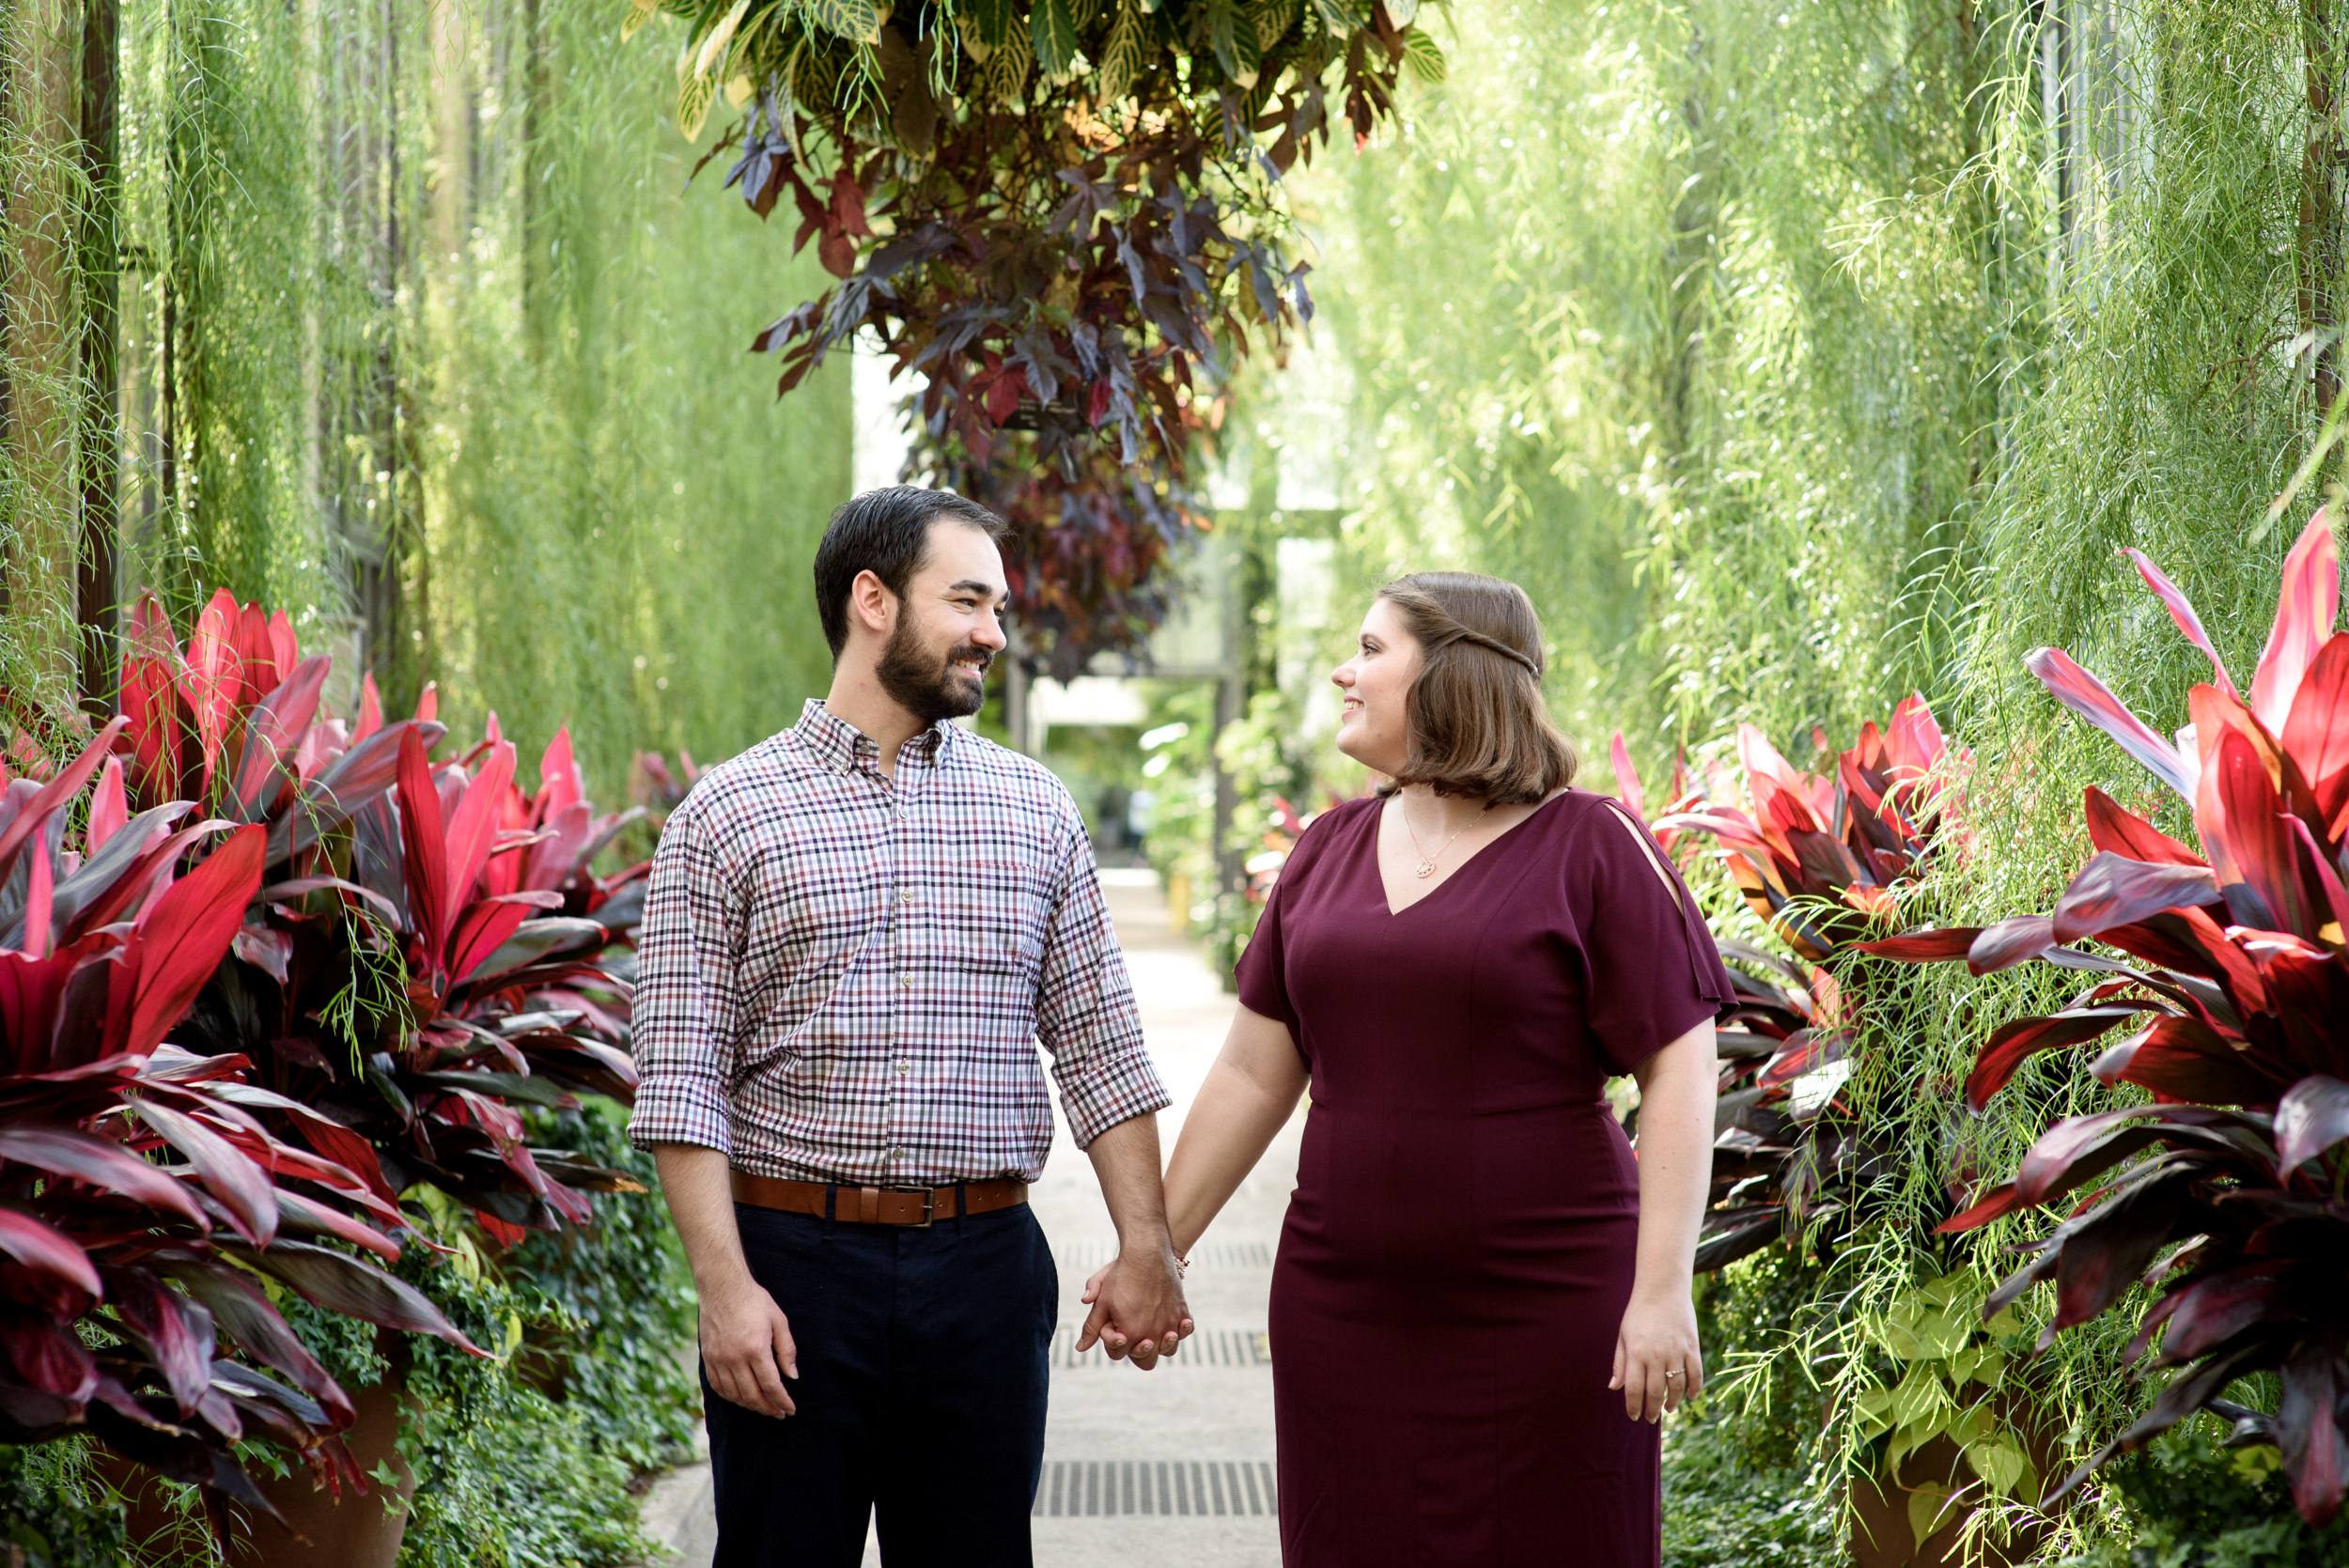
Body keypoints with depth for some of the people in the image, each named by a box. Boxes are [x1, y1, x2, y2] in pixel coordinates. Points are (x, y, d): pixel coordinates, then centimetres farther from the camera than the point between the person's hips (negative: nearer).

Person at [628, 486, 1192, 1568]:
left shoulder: (1034, 809, 11)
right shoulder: (726, 815, 0)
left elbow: (1099, 1044, 10)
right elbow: (682, 1076, -5)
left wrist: (1145, 1245, 2)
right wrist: (723, 1283, -13)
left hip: (985, 1266, 3)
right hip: (793, 1261, -3)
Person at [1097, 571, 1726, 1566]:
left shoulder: (1587, 846, -5)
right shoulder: (1329, 850, 12)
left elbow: (1678, 1073, -9)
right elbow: (1255, 1073, 14)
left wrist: (1662, 1291, -16)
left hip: (1545, 1311, -5)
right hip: (1341, 1309, 5)